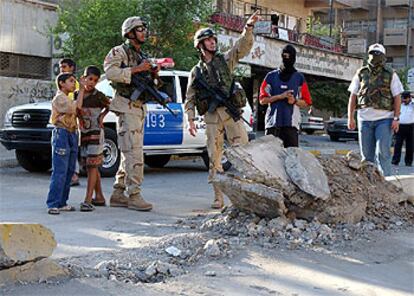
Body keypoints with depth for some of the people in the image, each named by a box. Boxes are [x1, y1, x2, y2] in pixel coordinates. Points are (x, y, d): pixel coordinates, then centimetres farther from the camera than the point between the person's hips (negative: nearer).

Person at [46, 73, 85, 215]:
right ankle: (53, 204, -11)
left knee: (69, 171, 8)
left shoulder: (70, 99, 24)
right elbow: (75, 109, -18)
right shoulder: (59, 98, -6)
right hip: (62, 134, -9)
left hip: (72, 134, 9)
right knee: (60, 172, -12)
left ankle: (62, 203, 12)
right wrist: (81, 90, -13)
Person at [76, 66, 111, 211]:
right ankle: (99, 197, 22)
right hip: (83, 134, 6)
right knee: (90, 167, 12)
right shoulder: (77, 94, 3)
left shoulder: (98, 96, -10)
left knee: (92, 166, -10)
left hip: (95, 134, -6)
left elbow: (110, 105, 6)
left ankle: (88, 200, -13)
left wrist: (102, 115, -4)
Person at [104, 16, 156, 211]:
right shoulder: (119, 52, -4)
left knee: (129, 154, 9)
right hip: (126, 107, -9)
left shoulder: (143, 56, 21)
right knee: (133, 153, -13)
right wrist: (135, 69, -20)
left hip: (140, 109, 9)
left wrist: (153, 74, 5)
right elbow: (110, 72, -22)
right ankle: (134, 196, -11)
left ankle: (118, 194, 15)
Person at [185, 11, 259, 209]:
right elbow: (189, 98, 13)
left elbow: (244, 46, 0)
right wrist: (190, 120, 2)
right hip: (211, 117, 1)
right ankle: (218, 197, 8)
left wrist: (249, 27, -16)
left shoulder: (225, 60, 13)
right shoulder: (196, 71, 14)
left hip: (231, 112, -1)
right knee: (214, 159, 2)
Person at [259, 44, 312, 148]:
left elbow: (306, 103, 10)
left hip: (291, 123, 0)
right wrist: (280, 96, -8)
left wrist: (295, 101, -11)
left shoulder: (299, 78, 12)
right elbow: (262, 100, 5)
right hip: (272, 122, 0)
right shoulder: (271, 76, 11)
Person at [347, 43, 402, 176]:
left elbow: (397, 97, 2)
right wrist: (350, 117, 2)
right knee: (367, 155, 7)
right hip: (364, 119, 3)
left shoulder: (390, 74, 4)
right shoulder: (361, 74, 9)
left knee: (383, 153, -11)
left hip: (384, 118, -3)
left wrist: (396, 118, -8)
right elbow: (353, 97, 10)